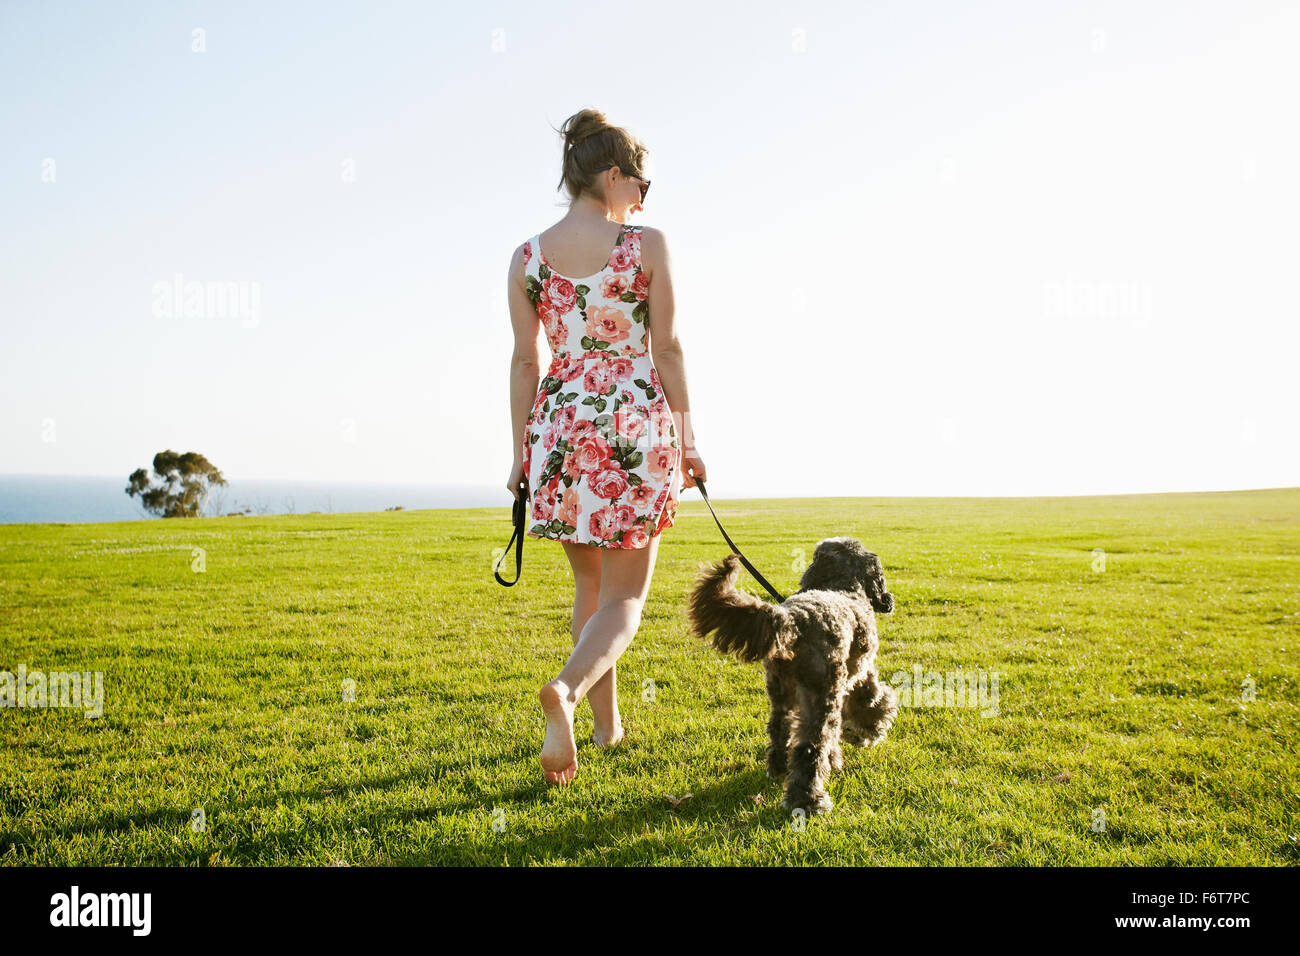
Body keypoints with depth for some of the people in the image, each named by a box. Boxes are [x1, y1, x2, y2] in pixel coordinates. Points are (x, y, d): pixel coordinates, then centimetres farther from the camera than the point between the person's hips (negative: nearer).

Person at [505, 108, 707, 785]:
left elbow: (525, 360, 4)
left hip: (560, 426, 4)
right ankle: (566, 690, -26)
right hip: (637, 425, -4)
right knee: (625, 596, 3)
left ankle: (607, 724, 26)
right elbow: (666, 349, -5)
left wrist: (521, 453, 9)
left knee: (590, 584, 21)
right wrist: (685, 438, 2)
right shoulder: (647, 246, -6)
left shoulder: (526, 258, 2)